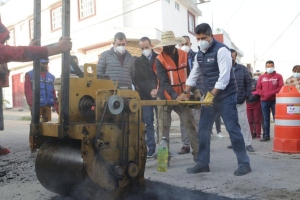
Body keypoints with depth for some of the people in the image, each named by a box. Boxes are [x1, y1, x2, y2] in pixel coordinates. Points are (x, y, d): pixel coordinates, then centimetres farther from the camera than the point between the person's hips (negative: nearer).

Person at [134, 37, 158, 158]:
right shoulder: (138, 61, 9)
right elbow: (137, 80, 2)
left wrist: (158, 90, -12)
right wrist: (149, 91, -10)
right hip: (145, 96, 1)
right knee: (148, 123, 2)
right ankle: (151, 148, 6)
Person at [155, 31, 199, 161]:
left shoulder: (184, 55, 0)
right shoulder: (159, 59, -11)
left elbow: (189, 74, 8)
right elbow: (164, 82, -20)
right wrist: (175, 95, -33)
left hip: (182, 97, 3)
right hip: (165, 98, -2)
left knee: (190, 124, 1)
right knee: (164, 128, 1)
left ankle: (197, 152, 11)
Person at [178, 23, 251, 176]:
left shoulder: (221, 50, -13)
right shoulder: (200, 54, 10)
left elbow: (224, 77, -21)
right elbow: (193, 75, 18)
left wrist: (211, 94, -23)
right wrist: (185, 93, 12)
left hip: (225, 96, -7)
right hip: (210, 96, 7)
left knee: (232, 129, -4)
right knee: (203, 130, 6)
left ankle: (244, 164, 9)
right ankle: (202, 163, 16)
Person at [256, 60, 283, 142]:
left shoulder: (278, 76, 6)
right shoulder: (261, 77, 14)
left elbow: (281, 88, -3)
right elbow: (258, 88, 8)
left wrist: (271, 93, -15)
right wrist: (264, 94, -10)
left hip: (275, 100, -2)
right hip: (264, 101, 3)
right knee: (266, 119, 5)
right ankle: (266, 135, 9)